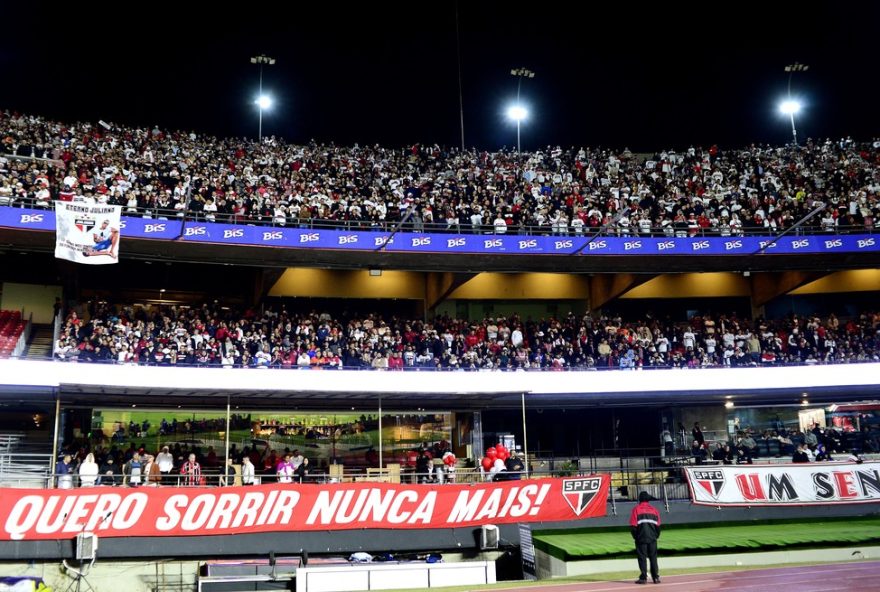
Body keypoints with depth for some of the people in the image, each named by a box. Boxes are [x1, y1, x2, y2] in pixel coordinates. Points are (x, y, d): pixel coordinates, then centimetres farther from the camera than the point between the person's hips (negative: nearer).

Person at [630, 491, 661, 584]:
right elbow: (658, 525, 6)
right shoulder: (654, 509, 8)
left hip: (641, 538, -3)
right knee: (653, 558, 10)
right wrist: (656, 536, 14)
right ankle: (656, 577, 8)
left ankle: (643, 578, -2)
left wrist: (635, 536, 4)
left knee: (642, 558, 1)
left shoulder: (636, 509, -2)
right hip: (652, 538, 3)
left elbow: (633, 526, -6)